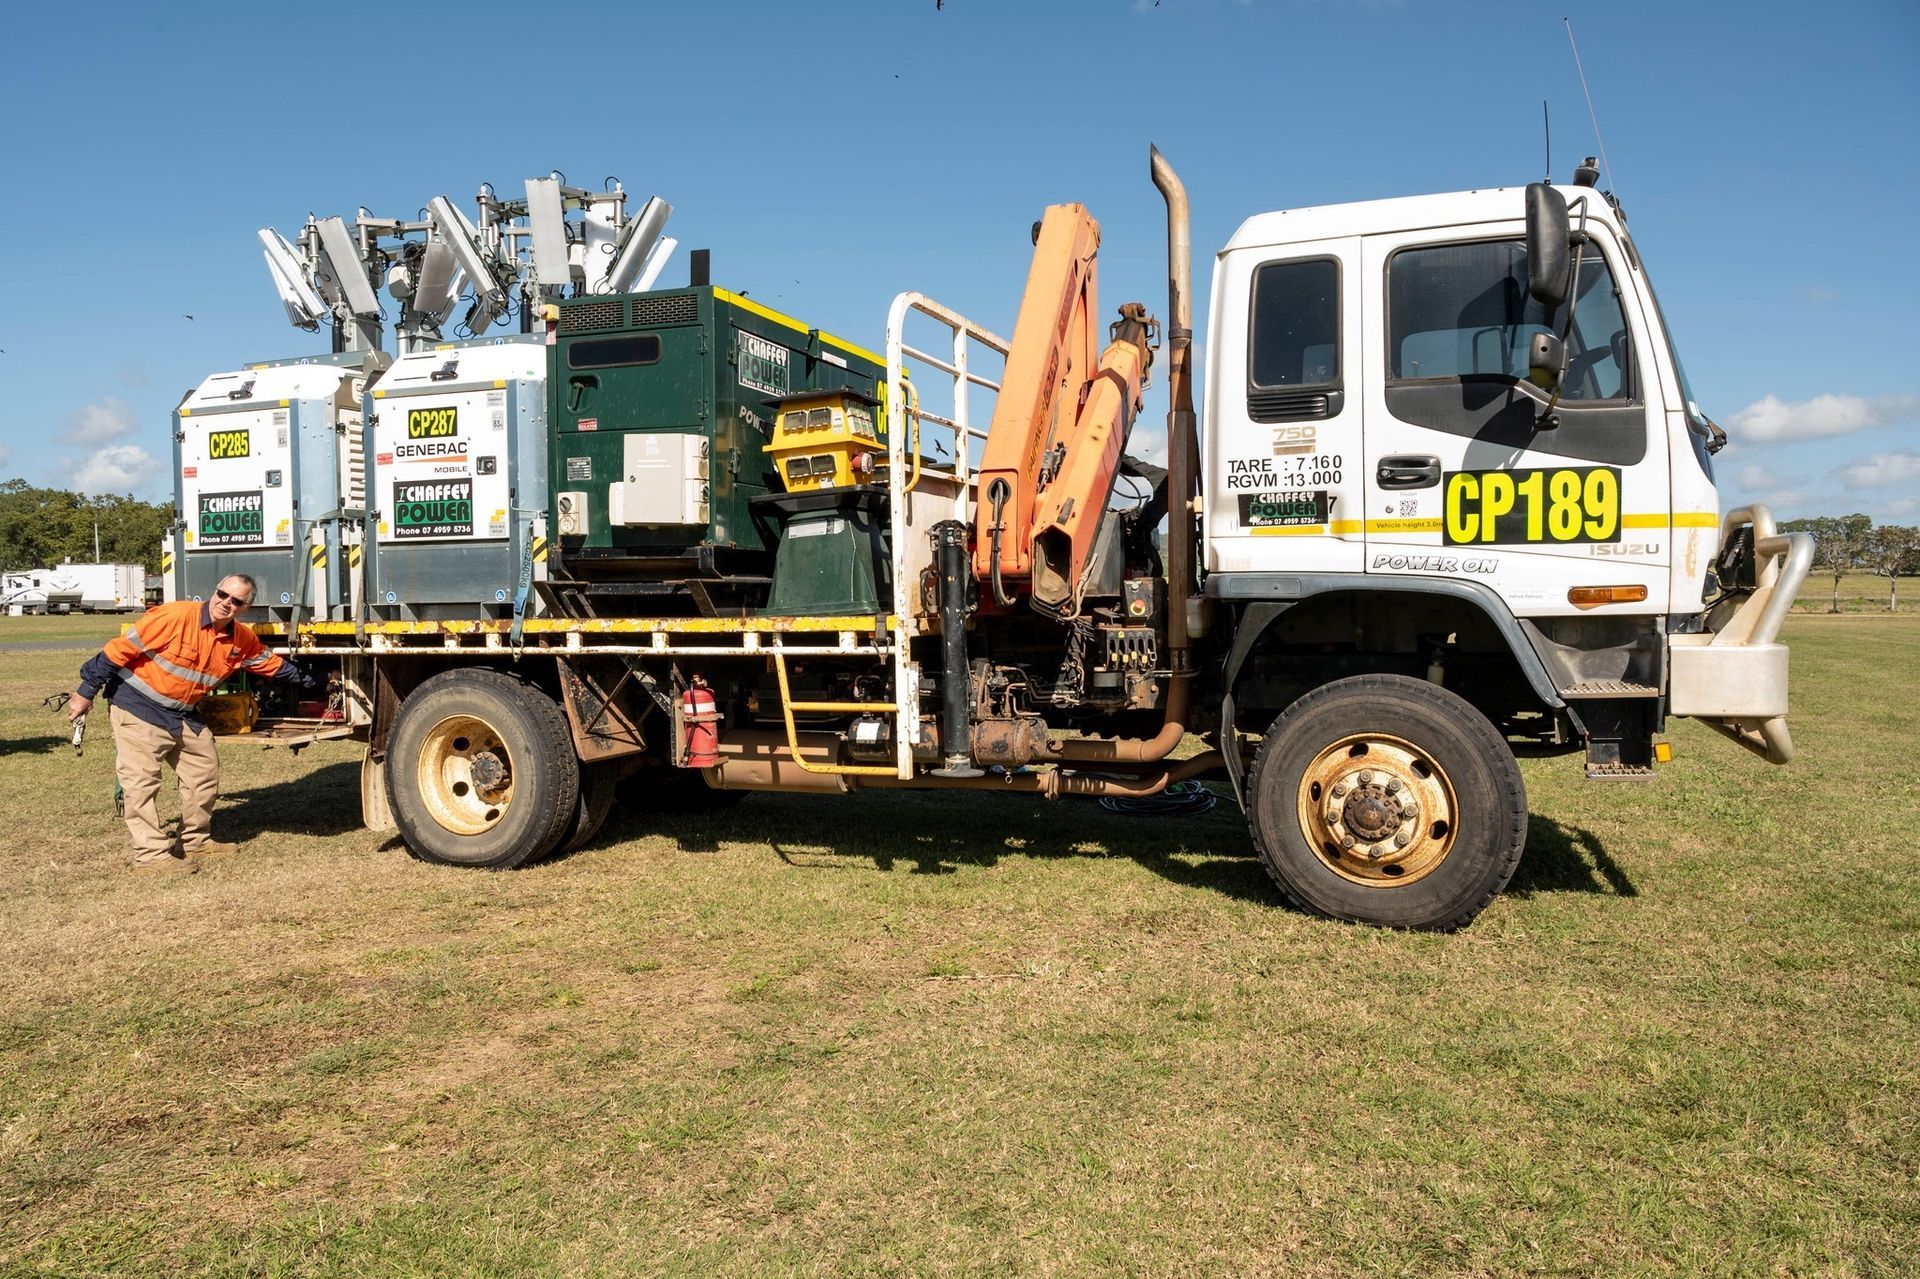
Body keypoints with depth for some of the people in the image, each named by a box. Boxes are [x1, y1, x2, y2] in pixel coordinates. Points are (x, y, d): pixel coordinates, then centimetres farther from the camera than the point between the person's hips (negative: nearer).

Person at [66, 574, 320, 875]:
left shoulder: (242, 640, -2)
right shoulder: (176, 616, -24)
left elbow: (274, 664, 15)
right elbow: (121, 648, -20)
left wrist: (310, 681, 18)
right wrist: (87, 691, -17)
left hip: (183, 715, 8)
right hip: (138, 706, -8)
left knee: (205, 773, 12)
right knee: (142, 780, -9)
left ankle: (195, 841, 26)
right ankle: (150, 855, -6)